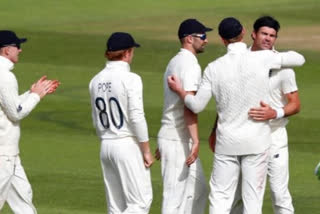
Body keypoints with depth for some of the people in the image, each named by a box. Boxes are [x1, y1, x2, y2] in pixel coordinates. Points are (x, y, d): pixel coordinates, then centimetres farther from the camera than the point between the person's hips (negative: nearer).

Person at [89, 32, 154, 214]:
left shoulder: (96, 81, 8)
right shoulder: (130, 79, -13)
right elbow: (136, 117, -16)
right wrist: (146, 150, -10)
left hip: (106, 147, 7)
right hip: (128, 144, -7)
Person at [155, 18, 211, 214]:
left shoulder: (174, 62, 17)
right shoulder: (190, 65, -15)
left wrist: (163, 144, 25)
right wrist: (196, 141, -32)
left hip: (171, 138, 10)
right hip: (178, 141, -10)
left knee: (199, 190, 16)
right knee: (176, 196, -6)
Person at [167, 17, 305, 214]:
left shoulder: (214, 68, -4)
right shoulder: (263, 59, -8)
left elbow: (197, 105, -1)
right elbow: (299, 59, 4)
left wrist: (178, 90, 17)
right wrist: (276, 54, 22)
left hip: (227, 141, 1)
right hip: (257, 140, -1)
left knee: (220, 197, 5)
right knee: (253, 197, 3)